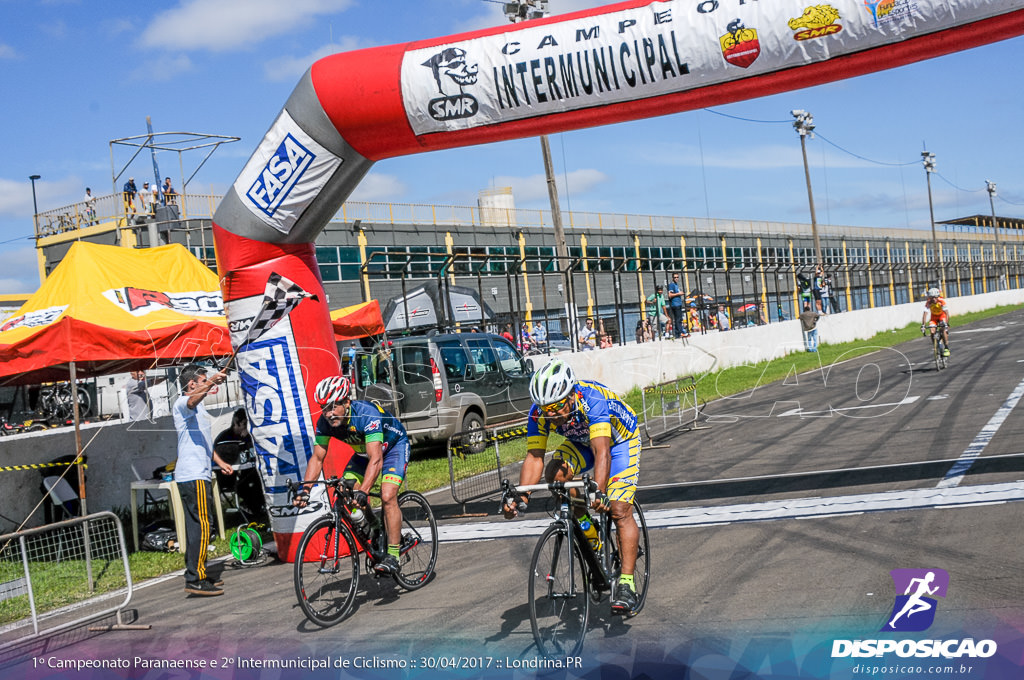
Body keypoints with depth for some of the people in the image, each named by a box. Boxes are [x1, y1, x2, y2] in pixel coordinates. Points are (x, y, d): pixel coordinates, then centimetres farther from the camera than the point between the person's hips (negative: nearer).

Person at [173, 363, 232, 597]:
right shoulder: (182, 403, -9)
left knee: (195, 526, 13)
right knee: (201, 526, -12)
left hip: (197, 474, 10)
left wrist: (219, 462, 27)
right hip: (193, 475, -10)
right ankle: (195, 580, -12)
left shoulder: (197, 408, 23)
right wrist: (211, 383, -52)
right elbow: (194, 399, -35)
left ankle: (195, 574, 18)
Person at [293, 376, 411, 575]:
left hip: (394, 446, -6)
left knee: (387, 496, -24)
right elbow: (317, 458, -15)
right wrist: (305, 490, -27)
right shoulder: (325, 422, -21)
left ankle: (393, 555, -16)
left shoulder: (367, 414, -39)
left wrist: (363, 491, -56)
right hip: (364, 451, 6)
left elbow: (376, 460, -45)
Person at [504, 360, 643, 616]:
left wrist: (599, 491, -64)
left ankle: (626, 584, -15)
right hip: (581, 441, 5)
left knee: (619, 511, -18)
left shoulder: (592, 400, -40)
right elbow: (534, 457, -26)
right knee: (555, 475, -24)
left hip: (620, 439, -5)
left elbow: (602, 452, -49)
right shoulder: (539, 413, -26)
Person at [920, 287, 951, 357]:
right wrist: (923, 326, -42)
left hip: (942, 316, -2)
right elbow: (925, 314, -33)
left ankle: (946, 348, -20)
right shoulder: (928, 302, -28)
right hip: (934, 317, 2)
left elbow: (947, 313, -37)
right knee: (932, 330, -20)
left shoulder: (941, 301, -32)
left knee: (944, 329, -26)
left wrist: (946, 324, -47)